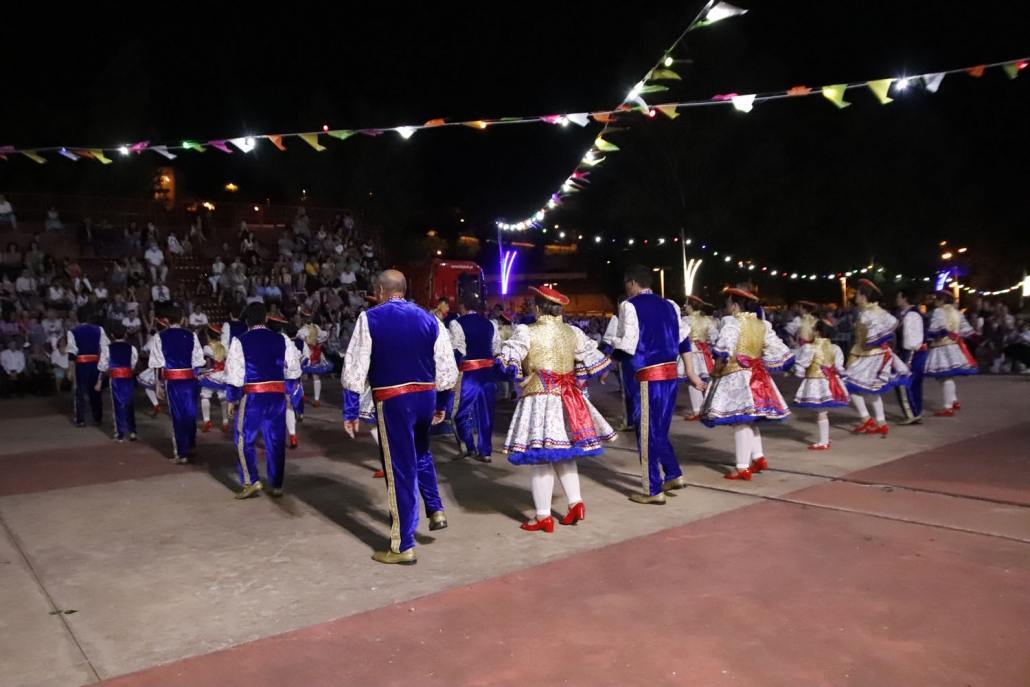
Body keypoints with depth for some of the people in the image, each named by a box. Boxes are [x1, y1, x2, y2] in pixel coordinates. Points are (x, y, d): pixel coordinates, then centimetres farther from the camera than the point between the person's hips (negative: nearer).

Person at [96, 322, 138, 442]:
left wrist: (99, 382, 10)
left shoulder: (107, 349, -2)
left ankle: (120, 434, 11)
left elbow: (103, 367, 1)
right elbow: (134, 365, 0)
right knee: (130, 405, 14)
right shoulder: (131, 348, -1)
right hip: (129, 379, 1)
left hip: (115, 379, -1)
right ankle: (132, 432, 16)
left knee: (118, 406, 7)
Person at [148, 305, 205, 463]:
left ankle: (181, 453, 9)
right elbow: (198, 361, 1)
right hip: (189, 378, 1)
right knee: (190, 413, 16)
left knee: (177, 415, 6)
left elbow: (158, 363, -3)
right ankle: (191, 447, 30)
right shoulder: (191, 335, 0)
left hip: (172, 379, -1)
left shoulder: (160, 336, -2)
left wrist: (159, 383, 4)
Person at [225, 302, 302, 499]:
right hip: (277, 394, 3)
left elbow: (234, 374, -4)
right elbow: (294, 370, 5)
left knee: (245, 440, 9)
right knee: (275, 440, 10)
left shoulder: (240, 341, -3)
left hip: (252, 395, -3)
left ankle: (251, 482, 0)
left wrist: (232, 400, 5)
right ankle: (276, 485, 14)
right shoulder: (282, 340, 3)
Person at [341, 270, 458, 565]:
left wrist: (350, 411, -3)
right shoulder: (429, 319, 5)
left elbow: (355, 369, -9)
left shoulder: (370, 318, -5)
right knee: (420, 453, 31)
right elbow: (446, 368, 5)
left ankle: (404, 546, 12)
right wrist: (441, 404, 16)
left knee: (400, 468, 3)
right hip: (425, 396, 4)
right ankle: (436, 510, 26)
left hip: (392, 400, -4)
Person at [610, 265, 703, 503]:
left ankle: (654, 491, 10)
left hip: (645, 377, -7)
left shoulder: (629, 305, -8)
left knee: (646, 432, 3)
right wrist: (691, 373, 15)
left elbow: (627, 346, -16)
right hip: (670, 374, 7)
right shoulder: (669, 305, 11)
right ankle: (674, 475, 25)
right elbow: (683, 340, 11)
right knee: (659, 429, 21)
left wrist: (611, 346, 4)